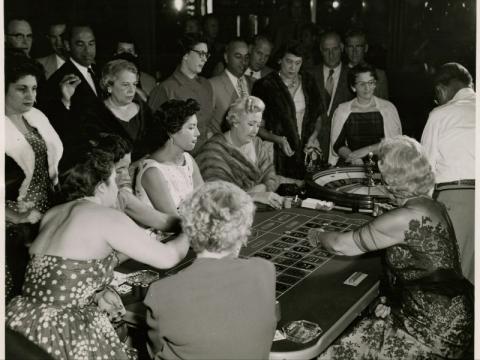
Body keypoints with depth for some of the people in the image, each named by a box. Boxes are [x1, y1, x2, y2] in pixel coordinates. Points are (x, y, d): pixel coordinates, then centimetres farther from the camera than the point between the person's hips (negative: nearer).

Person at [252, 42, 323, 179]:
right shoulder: (265, 85, -4)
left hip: (305, 152, 4)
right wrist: (278, 140, -17)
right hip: (277, 156, -3)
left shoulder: (308, 83, 9)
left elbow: (318, 115, 19)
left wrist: (314, 135, 1)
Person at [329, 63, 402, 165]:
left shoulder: (388, 107, 6)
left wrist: (367, 150, -12)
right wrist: (353, 157, -14)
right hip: (350, 166, 0)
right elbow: (337, 144, 5)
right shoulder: (342, 110, 8)